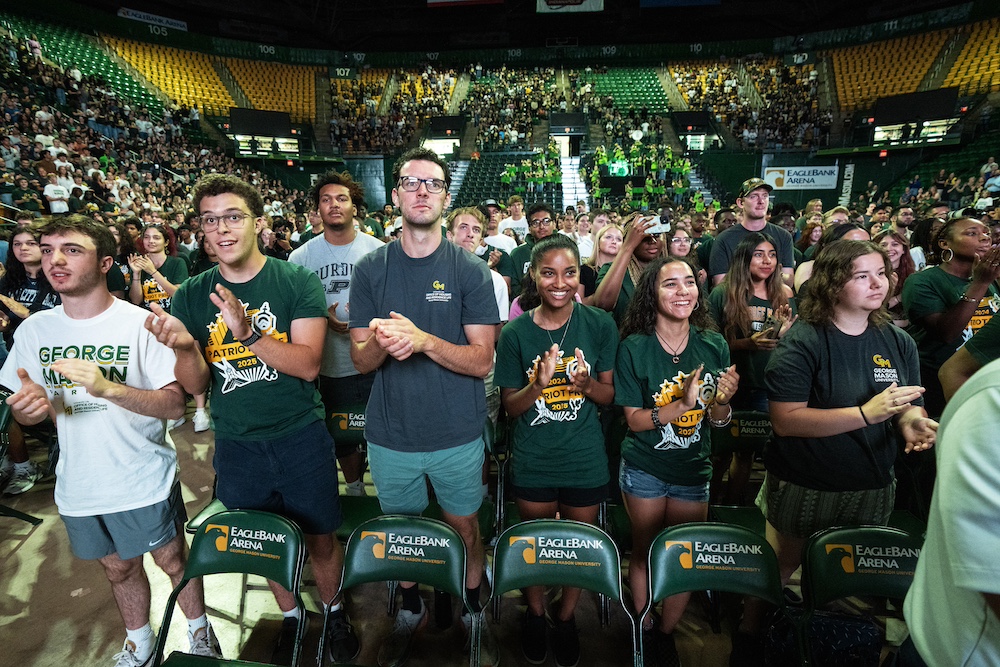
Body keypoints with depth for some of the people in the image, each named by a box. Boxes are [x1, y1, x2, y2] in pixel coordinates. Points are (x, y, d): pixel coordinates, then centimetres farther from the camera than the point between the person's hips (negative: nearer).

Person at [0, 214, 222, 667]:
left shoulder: (141, 324, -16)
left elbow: (174, 404, -18)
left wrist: (108, 387, -34)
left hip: (145, 482, -4)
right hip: (79, 487, 5)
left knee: (173, 561, 12)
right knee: (118, 568, 23)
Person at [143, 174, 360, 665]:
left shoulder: (297, 282, -10)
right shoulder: (191, 296, -1)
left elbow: (308, 364, -17)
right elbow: (196, 386, -2)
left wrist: (248, 333, -30)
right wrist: (184, 347, -22)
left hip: (300, 439, -2)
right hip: (236, 446, 3)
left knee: (320, 538, 13)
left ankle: (334, 611, 41)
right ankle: (289, 616, 46)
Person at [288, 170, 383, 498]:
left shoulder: (377, 250, -1)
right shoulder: (302, 256, 1)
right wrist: (324, 320, -14)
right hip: (331, 366, 1)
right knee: (342, 435, 16)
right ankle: (354, 486, 40)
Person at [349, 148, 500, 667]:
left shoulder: (470, 270, -6)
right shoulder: (370, 269, -1)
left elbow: (482, 360, -11)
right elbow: (360, 360, -2)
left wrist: (423, 339, -28)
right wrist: (379, 341, -25)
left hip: (457, 434, -1)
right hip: (390, 435, 2)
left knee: (465, 528, 16)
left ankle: (472, 611, 43)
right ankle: (411, 610, 47)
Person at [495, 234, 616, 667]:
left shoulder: (599, 325, -8)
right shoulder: (515, 333, -9)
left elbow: (610, 396, -1)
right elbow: (510, 406, -5)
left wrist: (587, 383, -24)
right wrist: (539, 383, -25)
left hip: (586, 460, 1)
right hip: (533, 463, 0)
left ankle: (566, 616, 46)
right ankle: (535, 612, 46)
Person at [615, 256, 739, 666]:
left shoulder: (714, 345, -6)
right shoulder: (634, 348, -14)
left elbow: (718, 420, 0)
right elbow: (634, 420, -14)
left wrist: (721, 401, -22)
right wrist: (682, 403, -28)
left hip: (694, 470, 2)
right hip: (645, 469, -2)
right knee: (645, 554, 16)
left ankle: (668, 633, 39)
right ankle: (644, 629, 40)